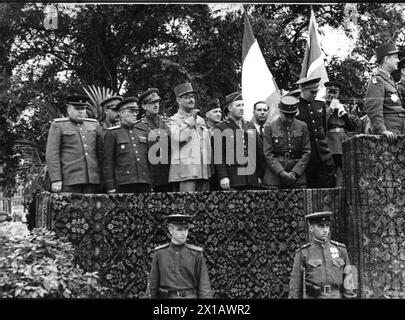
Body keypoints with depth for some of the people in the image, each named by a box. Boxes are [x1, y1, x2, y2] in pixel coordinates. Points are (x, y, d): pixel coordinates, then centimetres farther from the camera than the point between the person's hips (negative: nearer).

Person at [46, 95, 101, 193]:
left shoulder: (94, 124, 15)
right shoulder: (58, 125, 4)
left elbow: (100, 153, 16)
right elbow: (51, 154, -3)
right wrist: (55, 180, -12)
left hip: (92, 180, 3)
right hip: (69, 180, -3)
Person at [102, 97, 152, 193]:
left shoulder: (143, 132, 16)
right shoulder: (112, 133, 4)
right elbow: (107, 163, 0)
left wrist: (152, 183, 12)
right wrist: (110, 188, -6)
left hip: (145, 184, 4)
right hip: (123, 184, -4)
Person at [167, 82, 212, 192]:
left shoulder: (201, 120, 21)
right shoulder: (174, 120, 3)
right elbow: (177, 137, -19)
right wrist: (191, 120, -8)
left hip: (204, 171, 6)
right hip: (185, 170, -6)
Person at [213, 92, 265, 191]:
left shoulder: (250, 127, 18)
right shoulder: (220, 129, 2)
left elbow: (260, 152, 18)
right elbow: (218, 155, -6)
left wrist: (260, 175, 11)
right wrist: (223, 177, -15)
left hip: (252, 180, 5)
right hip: (232, 181, -4)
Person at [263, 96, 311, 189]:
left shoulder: (302, 126, 8)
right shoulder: (270, 127, 2)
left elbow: (306, 153, 5)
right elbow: (268, 154, -3)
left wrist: (294, 172, -7)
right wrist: (281, 172, -13)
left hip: (297, 176, 2)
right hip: (274, 176, -1)